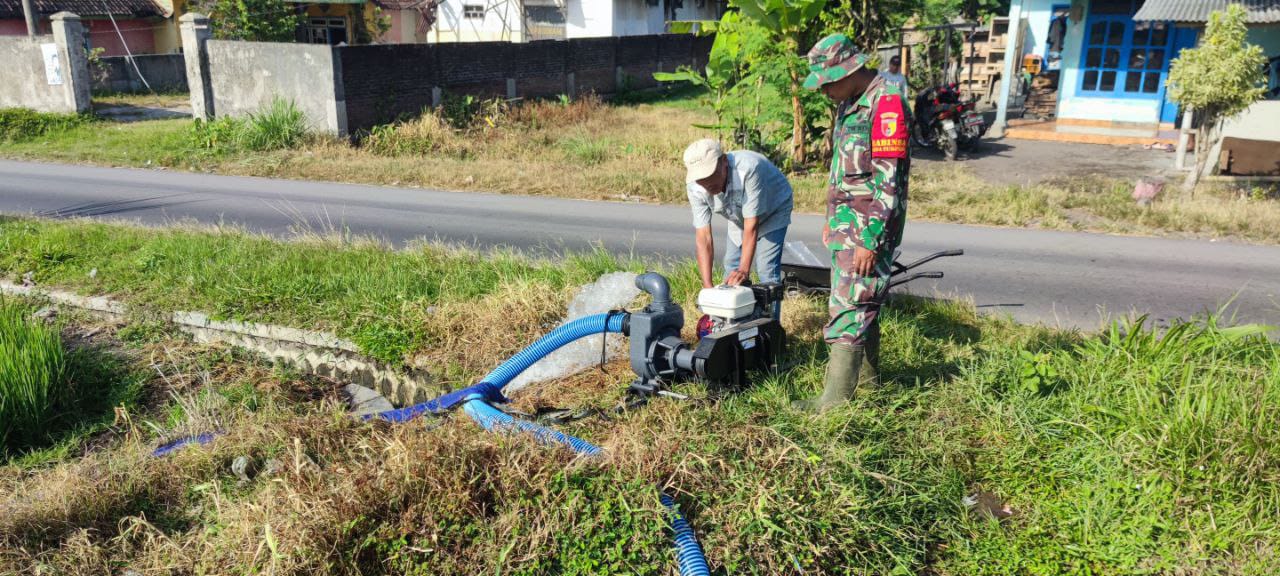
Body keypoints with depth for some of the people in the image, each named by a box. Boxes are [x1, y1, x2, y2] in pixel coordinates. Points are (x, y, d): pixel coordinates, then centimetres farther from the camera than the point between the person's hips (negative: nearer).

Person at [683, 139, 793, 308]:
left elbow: (751, 226, -40)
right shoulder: (695, 188, -28)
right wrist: (708, 286, -37)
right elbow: (703, 236, -30)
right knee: (731, 267, 4)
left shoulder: (748, 168, -43)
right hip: (739, 216, 5)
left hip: (773, 210, -5)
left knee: (767, 270, -15)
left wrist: (744, 270, -45)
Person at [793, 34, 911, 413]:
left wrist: (870, 240, -22)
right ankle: (867, 374, 32)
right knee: (862, 300, 18)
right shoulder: (849, 103, 13)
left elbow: (889, 181, -21)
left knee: (850, 307, -8)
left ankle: (835, 398, -3)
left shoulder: (886, 103, -17)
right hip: (846, 222, 9)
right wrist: (831, 218, 23)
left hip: (869, 226, -9)